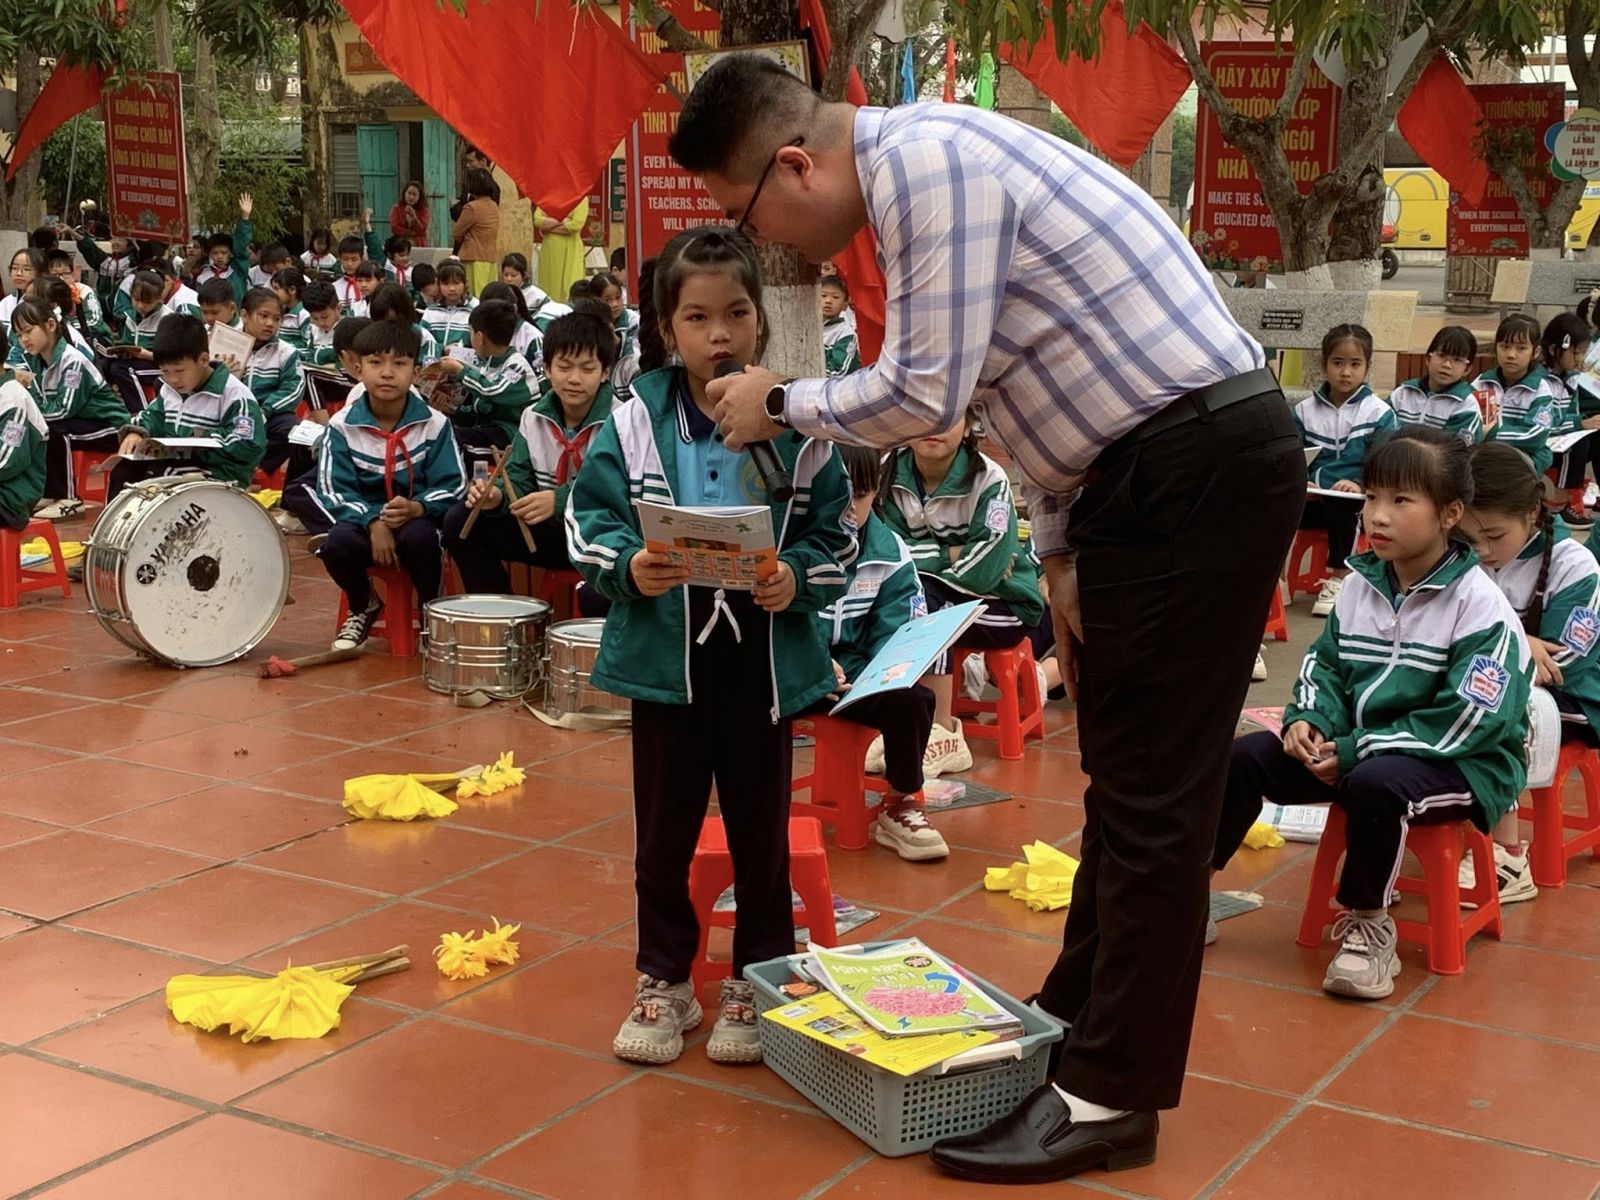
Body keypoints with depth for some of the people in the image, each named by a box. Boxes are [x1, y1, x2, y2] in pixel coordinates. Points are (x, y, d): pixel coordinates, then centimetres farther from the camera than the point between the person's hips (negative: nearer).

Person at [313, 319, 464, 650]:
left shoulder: (434, 424, -5)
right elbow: (334, 489, -6)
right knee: (337, 544, -31)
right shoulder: (343, 426, -4)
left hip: (419, 519, -1)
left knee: (420, 537, -37)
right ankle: (363, 607, 5)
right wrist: (372, 521, -24)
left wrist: (418, 507, -27)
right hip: (363, 517, 1)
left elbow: (451, 486, -5)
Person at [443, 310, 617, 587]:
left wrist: (560, 500, -37)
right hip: (551, 532, 6)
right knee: (461, 522, -2)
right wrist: (498, 496, -20)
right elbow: (520, 479, 5)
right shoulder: (534, 418, 6)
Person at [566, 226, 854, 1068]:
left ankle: (756, 986, 27)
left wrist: (799, 578, -17)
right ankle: (663, 982, 28)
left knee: (760, 833, 12)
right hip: (665, 656, 0)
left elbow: (834, 533, 1)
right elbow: (588, 518, -1)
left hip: (765, 660, 0)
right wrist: (626, 567, -19)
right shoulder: (634, 422, -3)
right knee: (663, 831, 12)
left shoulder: (795, 427, -3)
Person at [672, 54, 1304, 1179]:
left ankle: (1111, 1096, 6)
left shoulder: (927, 161, -18)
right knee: (1121, 771, 17)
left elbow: (925, 396, -20)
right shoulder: (916, 169, 13)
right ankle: (1078, 1018, 31)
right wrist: (1061, 550, 15)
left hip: (1204, 467, -10)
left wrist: (782, 403, -3)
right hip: (1149, 467, 10)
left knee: (1152, 790, -4)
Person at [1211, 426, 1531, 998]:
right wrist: (1307, 719, -9)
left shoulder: (1479, 604, -16)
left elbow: (1470, 721, -21)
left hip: (1460, 765, -7)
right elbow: (1326, 663, 15)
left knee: (1375, 782, -38)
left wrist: (1355, 753, -22)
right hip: (1358, 749, 7)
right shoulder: (1362, 585, 5)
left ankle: (1368, 926, -16)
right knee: (1245, 757, -5)